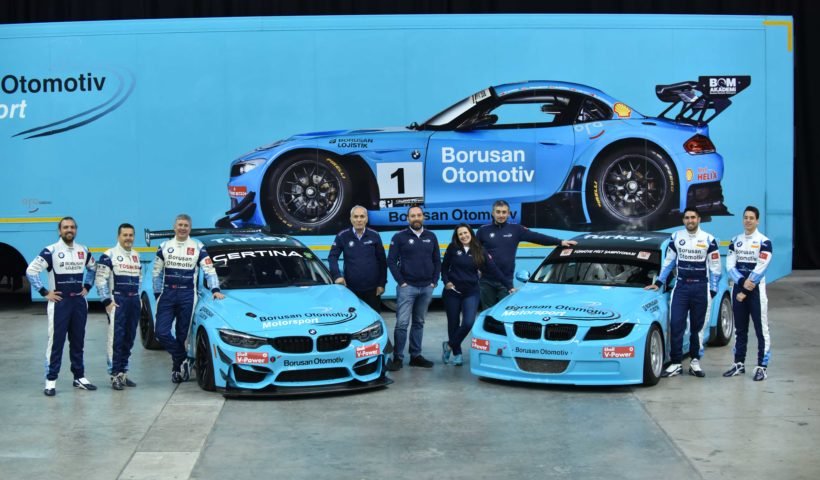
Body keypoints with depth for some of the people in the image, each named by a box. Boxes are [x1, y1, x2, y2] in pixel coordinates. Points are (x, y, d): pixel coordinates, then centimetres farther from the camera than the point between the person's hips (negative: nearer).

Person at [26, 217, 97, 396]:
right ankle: (51, 381, -3)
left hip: (79, 301, 5)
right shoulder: (50, 251, -9)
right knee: (56, 342, -6)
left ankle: (79, 377, 20)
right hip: (59, 302, -5)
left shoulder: (83, 251, 8)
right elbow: (31, 270, -12)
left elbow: (93, 268, 25)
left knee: (78, 341, 12)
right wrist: (44, 292, -12)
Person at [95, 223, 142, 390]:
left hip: (134, 300, 7)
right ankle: (115, 375, -9)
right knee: (116, 339, -10)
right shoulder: (109, 255, -7)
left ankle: (123, 372, 16)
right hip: (117, 300, -7)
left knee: (129, 339, 8)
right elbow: (101, 279, -10)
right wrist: (107, 301, -15)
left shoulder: (137, 256, 16)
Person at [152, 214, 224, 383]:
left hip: (187, 295, -2)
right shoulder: (164, 246, 9)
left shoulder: (198, 247, 3)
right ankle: (182, 360, 3)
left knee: (182, 335, 3)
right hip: (167, 293, 2)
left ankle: (178, 365, 16)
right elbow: (156, 272, 12)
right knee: (161, 332, -10)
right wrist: (157, 294, 6)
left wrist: (215, 290, -13)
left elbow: (209, 270, 0)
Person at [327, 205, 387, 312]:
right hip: (351, 288, -1)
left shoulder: (374, 236, 2)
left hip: (372, 288, 1)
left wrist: (382, 283, 1)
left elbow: (382, 261, 4)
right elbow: (332, 257, 1)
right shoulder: (343, 236, -1)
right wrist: (337, 275, -13)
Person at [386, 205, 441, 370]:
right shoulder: (399, 237, -1)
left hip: (426, 288, 4)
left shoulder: (431, 237, 9)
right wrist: (401, 282, -9)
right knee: (402, 323, -9)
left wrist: (434, 281, 2)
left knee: (419, 323, 10)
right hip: (407, 287, -4)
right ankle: (397, 358, -4)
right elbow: (391, 261, -3)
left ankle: (416, 356, 16)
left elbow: (437, 261, 12)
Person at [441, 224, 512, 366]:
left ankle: (449, 345, 7)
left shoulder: (480, 251, 1)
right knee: (453, 324, 6)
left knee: (468, 323, -15)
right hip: (453, 292, 0)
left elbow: (494, 269, 0)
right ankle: (457, 353, 23)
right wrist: (446, 281, -10)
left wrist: (508, 285, -3)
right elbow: (444, 267, 6)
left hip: (471, 292, 0)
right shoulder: (453, 248, -2)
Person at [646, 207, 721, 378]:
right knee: (676, 325, -8)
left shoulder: (709, 240, 1)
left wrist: (713, 290, -1)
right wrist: (658, 283, 9)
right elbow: (668, 262, 13)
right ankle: (676, 363, -5)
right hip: (681, 286, 1)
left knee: (697, 326, 5)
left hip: (701, 288, -1)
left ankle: (695, 362, 15)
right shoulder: (676, 237, 6)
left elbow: (715, 267, 4)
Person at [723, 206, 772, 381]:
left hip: (756, 290, -5)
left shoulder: (764, 242, -7)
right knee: (740, 329, 11)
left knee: (761, 329, -4)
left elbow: (760, 269, -13)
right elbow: (730, 266, 3)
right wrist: (742, 282, -14)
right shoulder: (735, 241, 9)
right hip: (738, 288, 5)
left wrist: (745, 291, -14)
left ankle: (762, 367, -1)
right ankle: (739, 364, 19)